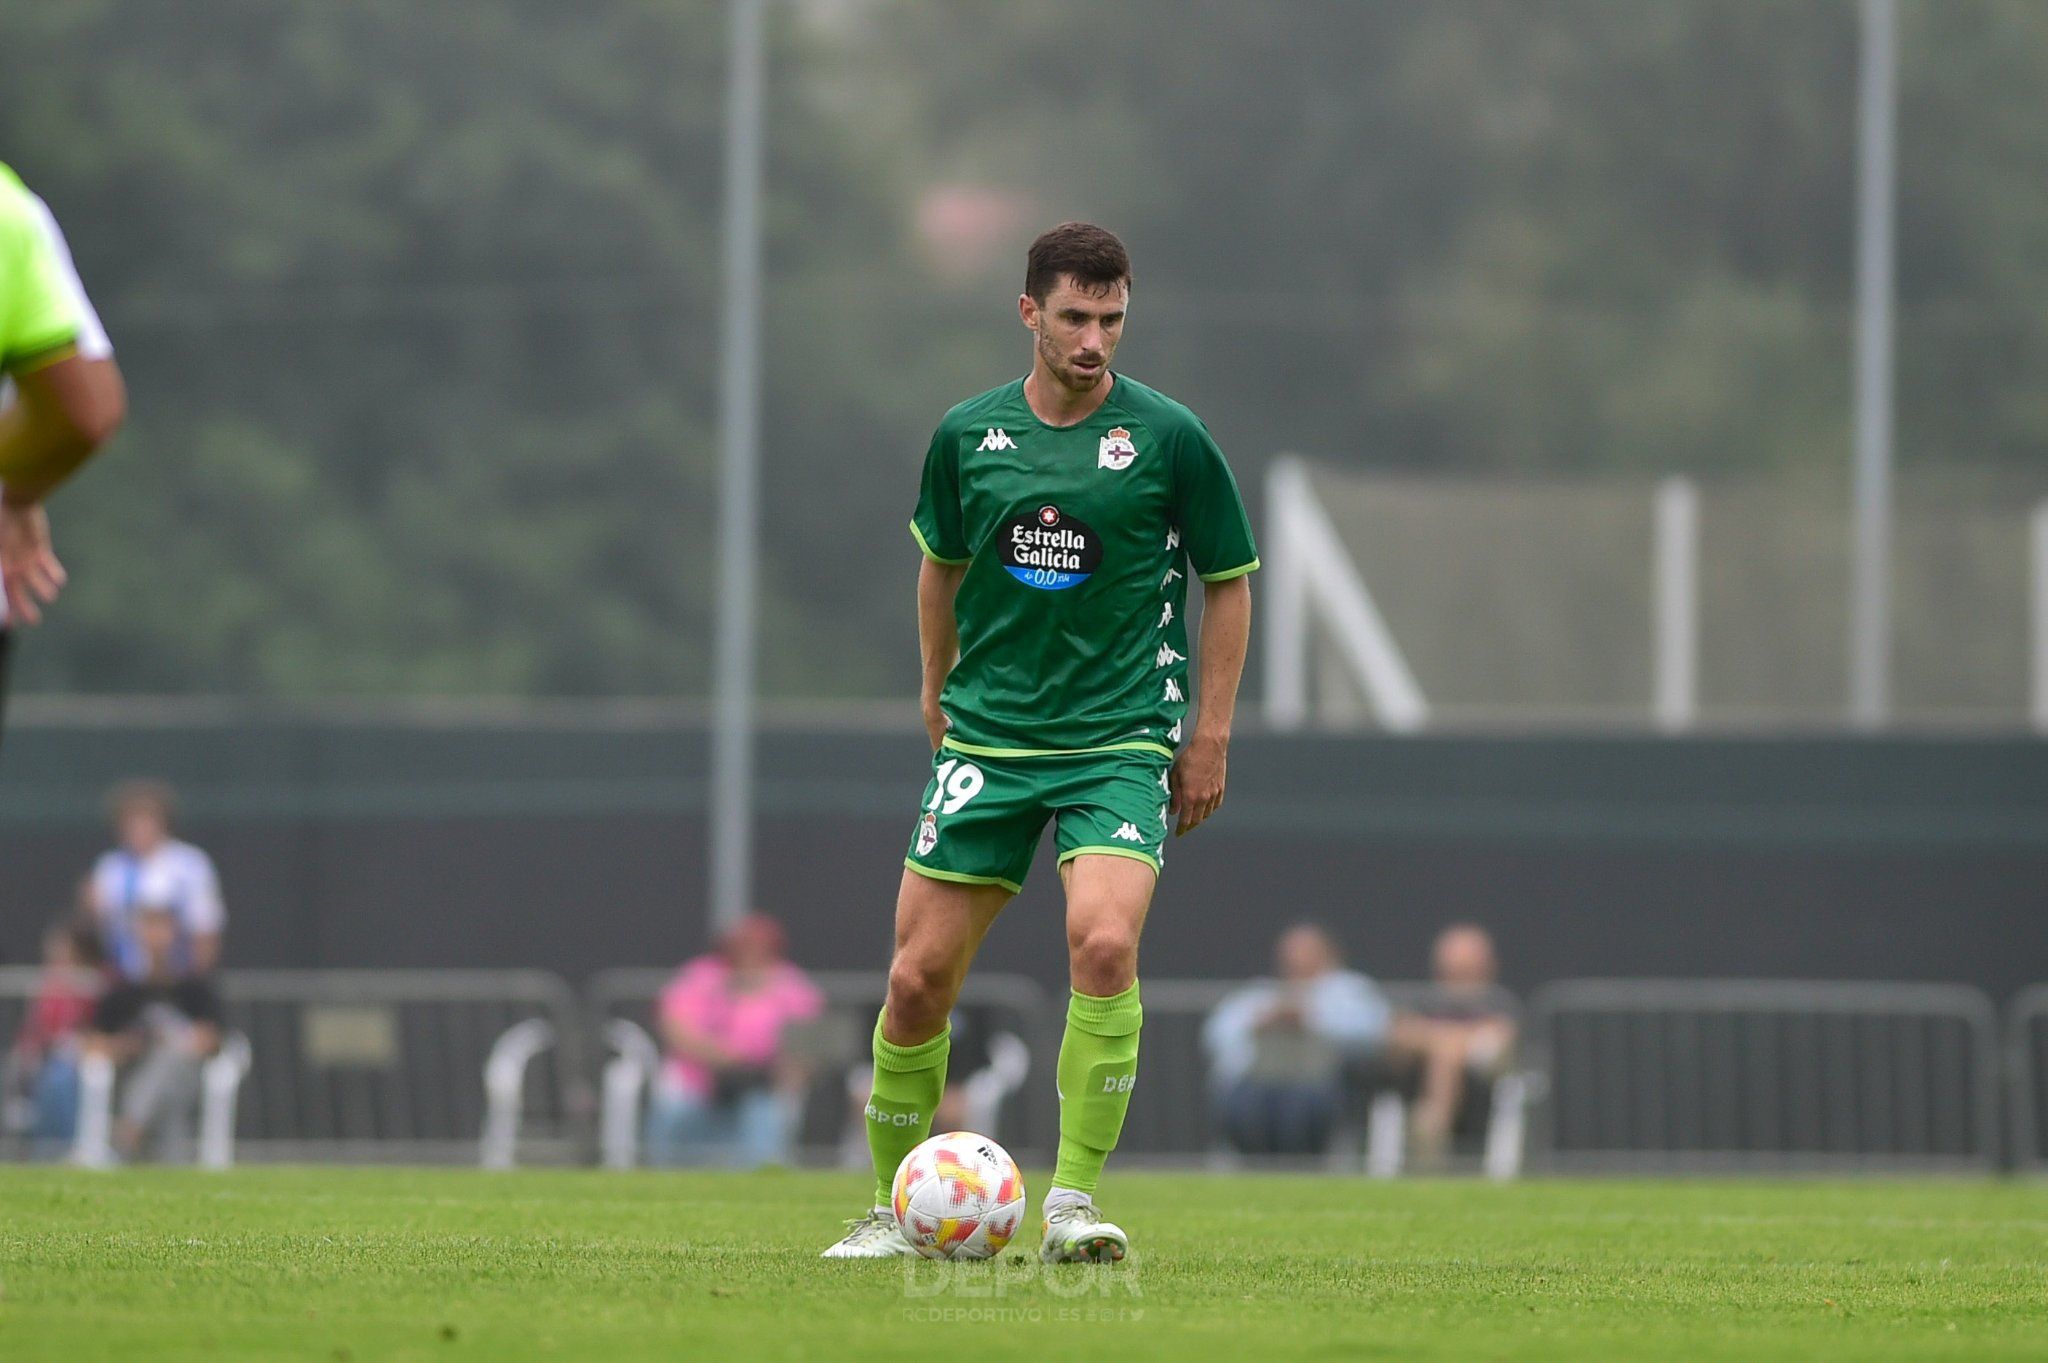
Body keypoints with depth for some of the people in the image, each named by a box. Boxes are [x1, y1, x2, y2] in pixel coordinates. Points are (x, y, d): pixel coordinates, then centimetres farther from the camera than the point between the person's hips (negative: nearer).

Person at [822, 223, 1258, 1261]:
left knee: (1105, 943, -26)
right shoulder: (969, 434, 3)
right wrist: (937, 689, 21)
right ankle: (893, 1207, 17)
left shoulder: (1169, 437, -5)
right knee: (918, 976, 0)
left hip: (1122, 739, -3)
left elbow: (1228, 581, 5)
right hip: (987, 737, 3)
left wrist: (1211, 732, 1)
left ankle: (1073, 1200, -16)